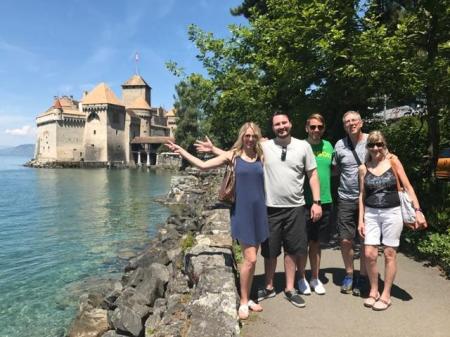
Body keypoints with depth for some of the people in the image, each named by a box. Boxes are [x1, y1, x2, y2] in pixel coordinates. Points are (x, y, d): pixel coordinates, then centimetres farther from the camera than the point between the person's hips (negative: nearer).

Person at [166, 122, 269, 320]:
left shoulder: (261, 157, 6)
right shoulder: (232, 155, -1)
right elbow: (203, 165, 0)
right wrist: (181, 151, 0)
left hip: (259, 210, 3)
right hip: (242, 210, -3)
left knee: (251, 258, 12)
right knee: (250, 259, -6)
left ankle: (247, 298, 28)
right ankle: (243, 302, 13)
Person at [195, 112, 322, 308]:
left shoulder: (303, 146, 0)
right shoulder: (263, 147, -2)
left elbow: (312, 175, 3)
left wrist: (316, 202, -2)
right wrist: (213, 149, -5)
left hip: (295, 208, 0)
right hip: (271, 208, 0)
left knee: (293, 249, 12)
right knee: (270, 250, 13)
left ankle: (290, 289, 29)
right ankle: (269, 287, 32)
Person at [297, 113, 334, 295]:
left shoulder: (328, 146, 7)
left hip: (325, 201, 4)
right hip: (304, 202, -4)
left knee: (316, 242, 15)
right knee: (303, 242, 7)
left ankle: (315, 278, 29)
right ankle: (301, 278, 24)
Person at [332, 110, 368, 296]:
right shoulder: (339, 145, 2)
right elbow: (335, 169, 16)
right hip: (346, 199, 2)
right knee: (345, 240, 5)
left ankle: (362, 277, 25)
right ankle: (349, 274, 26)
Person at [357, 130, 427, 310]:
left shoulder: (393, 161, -1)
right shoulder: (363, 168, 4)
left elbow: (408, 187, -1)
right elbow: (362, 195, 8)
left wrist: (418, 211, -9)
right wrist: (360, 220, 5)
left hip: (392, 213, -2)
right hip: (371, 214, 2)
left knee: (389, 254, 5)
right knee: (369, 254, -1)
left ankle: (386, 295, 18)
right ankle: (373, 291, 20)